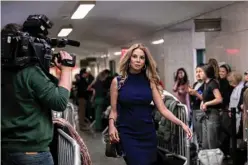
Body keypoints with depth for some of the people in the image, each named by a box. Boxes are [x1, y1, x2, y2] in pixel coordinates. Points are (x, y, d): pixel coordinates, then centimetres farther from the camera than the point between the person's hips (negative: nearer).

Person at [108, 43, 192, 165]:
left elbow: (163, 109, -2)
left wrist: (181, 123, -14)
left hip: (148, 133, 3)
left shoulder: (150, 82, 3)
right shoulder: (117, 81, -1)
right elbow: (114, 111, 1)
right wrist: (112, 126, -17)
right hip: (127, 134, -3)